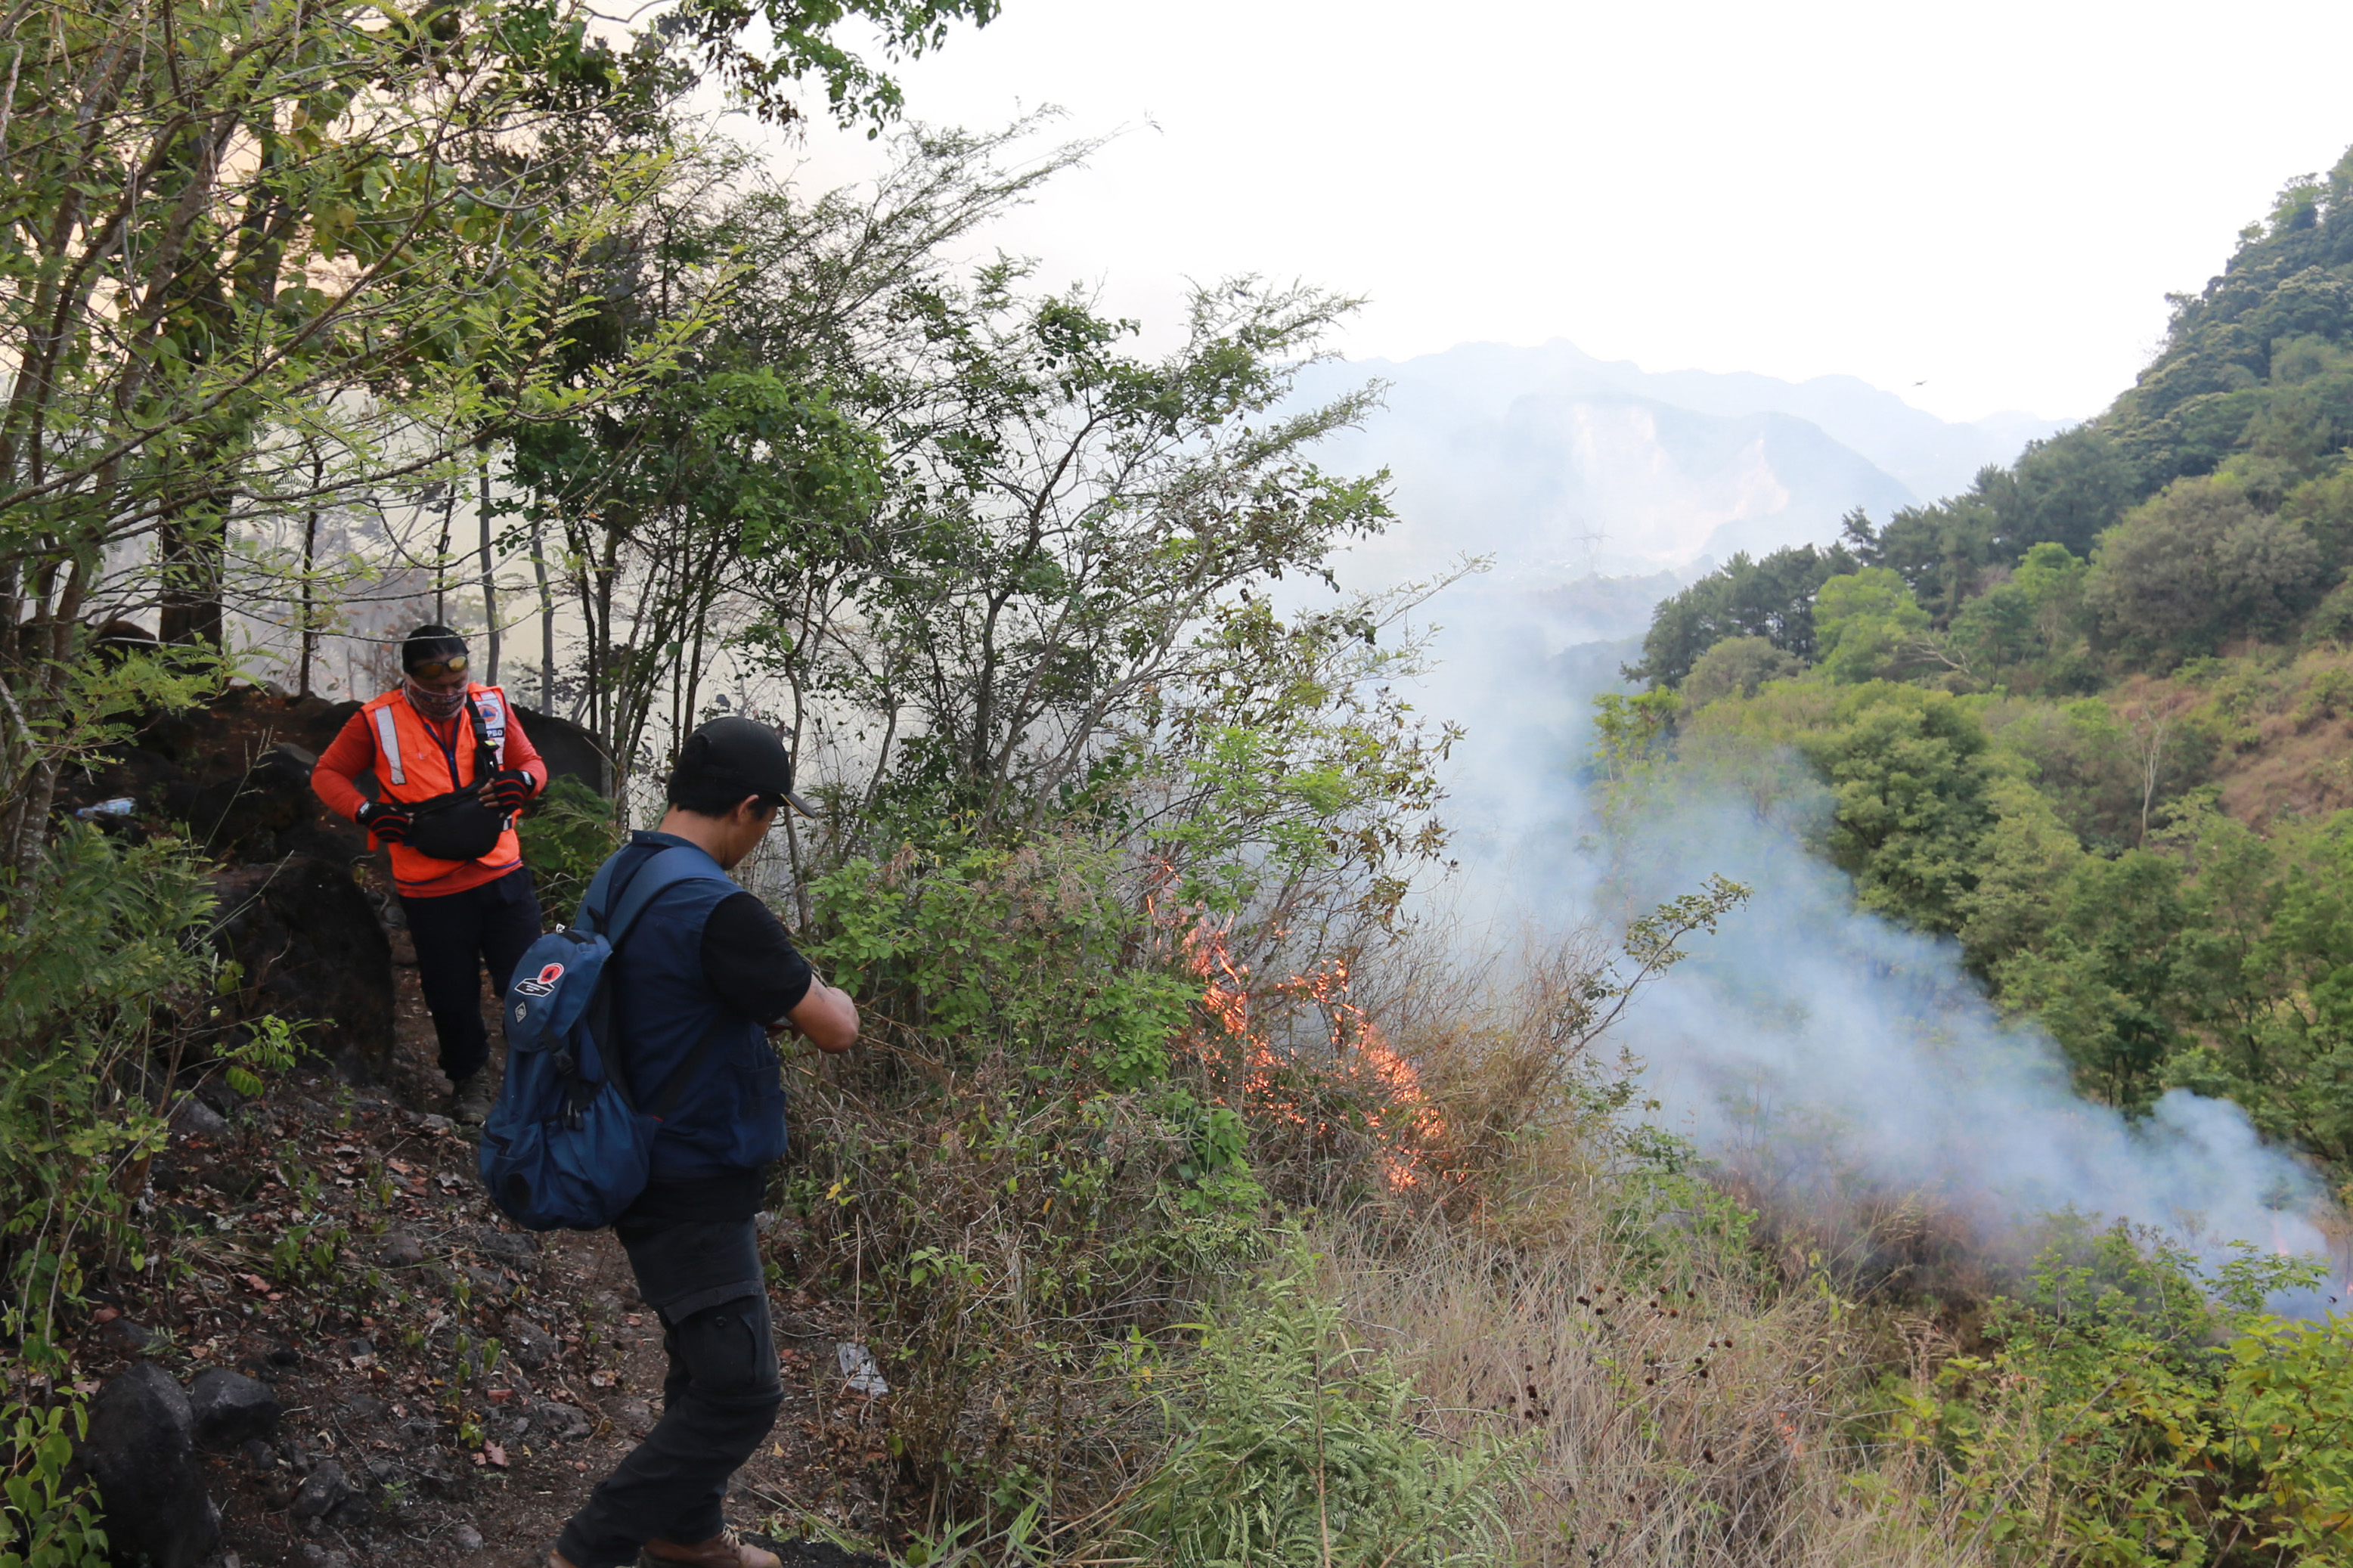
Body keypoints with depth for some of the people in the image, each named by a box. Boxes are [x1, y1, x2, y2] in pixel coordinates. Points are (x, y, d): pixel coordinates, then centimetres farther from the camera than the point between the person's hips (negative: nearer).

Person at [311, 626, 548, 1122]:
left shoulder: (491, 705, 1)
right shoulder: (378, 720, -5)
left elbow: (531, 762, 11)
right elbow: (327, 774, 6)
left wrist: (522, 780, -13)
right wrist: (368, 811, -11)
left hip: (502, 876, 1)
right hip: (430, 890, -1)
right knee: (453, 996, 11)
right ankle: (469, 1080, 34)